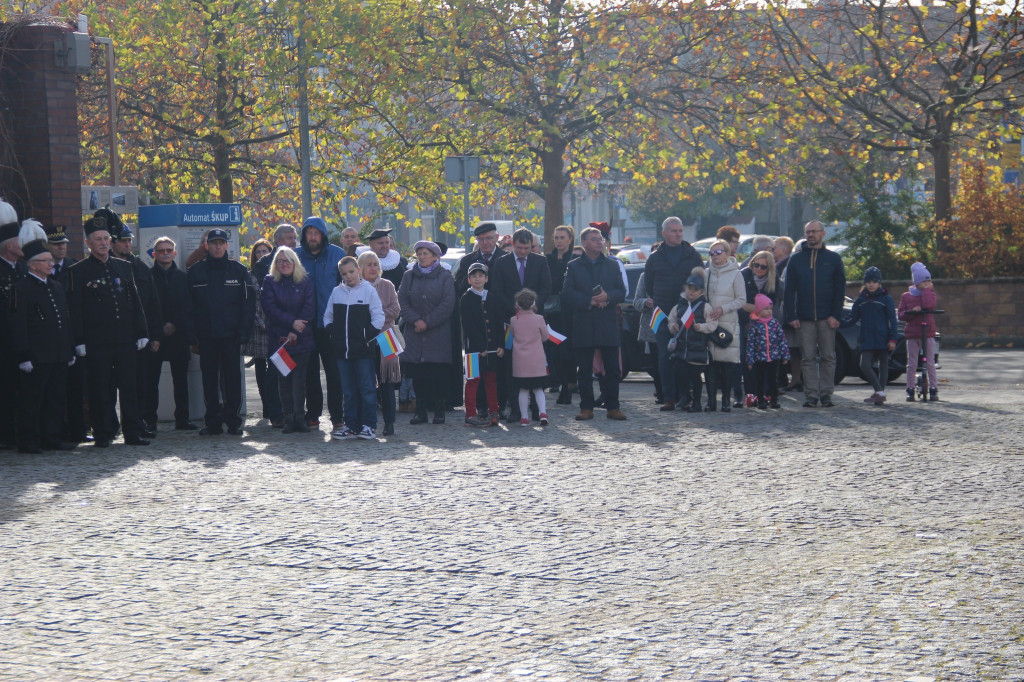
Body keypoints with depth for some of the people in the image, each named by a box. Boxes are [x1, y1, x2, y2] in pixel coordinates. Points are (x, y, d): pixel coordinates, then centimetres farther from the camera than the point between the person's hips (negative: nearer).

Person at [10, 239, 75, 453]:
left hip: (59, 357, 8)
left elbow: (66, 320, 21)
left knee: (56, 399, 10)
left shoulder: (57, 287, 17)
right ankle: (28, 441, 2)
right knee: (31, 401, -3)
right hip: (36, 358, -7)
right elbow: (18, 325, -12)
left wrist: (70, 350, 16)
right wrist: (24, 356, -17)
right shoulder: (22, 288, -7)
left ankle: (52, 438, 18)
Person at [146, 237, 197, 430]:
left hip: (178, 334, 2)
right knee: (151, 380, -2)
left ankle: (182, 418, 10)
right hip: (153, 335, -2)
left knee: (180, 379, 4)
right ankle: (149, 420, 2)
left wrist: (175, 324, -7)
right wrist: (159, 328, -9)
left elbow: (188, 306, 6)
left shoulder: (182, 277, 11)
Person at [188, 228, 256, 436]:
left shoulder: (239, 270, 6)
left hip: (231, 335, -1)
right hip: (205, 336, 1)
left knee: (233, 378, -1)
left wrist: (244, 333, -5)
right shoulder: (195, 272, 7)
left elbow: (248, 304, 4)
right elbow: (188, 306, 6)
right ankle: (213, 423, 9)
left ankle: (233, 420, 6)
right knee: (209, 379, 3)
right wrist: (192, 336, -2)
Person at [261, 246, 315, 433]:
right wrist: (292, 322, -13)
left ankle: (299, 417, -4)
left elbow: (309, 309, 0)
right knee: (283, 379, -1)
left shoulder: (305, 282, 8)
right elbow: (270, 309, -4)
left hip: (301, 339, 0)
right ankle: (287, 418, 2)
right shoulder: (269, 282, 6)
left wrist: (295, 332, -10)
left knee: (299, 377, -5)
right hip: (278, 338, 0)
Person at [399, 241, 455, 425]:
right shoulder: (409, 276, 10)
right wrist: (415, 320, -12)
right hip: (414, 334, 2)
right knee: (417, 373, 0)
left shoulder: (444, 277, 2)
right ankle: (420, 411, 5)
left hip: (438, 333, -2)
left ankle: (439, 410, 5)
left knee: (438, 373, -4)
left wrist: (428, 322, -12)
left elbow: (447, 304, -5)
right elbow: (402, 301, 3)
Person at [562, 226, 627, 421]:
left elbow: (621, 292, 6)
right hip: (584, 325, -1)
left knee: (612, 369, 1)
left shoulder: (612, 266, 13)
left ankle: (613, 407, 6)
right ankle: (586, 407, 8)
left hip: (608, 324, 1)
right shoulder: (574, 266, 6)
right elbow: (567, 294, -4)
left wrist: (607, 297, -14)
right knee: (584, 370, 2)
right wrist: (589, 301, -14)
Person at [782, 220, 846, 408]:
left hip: (827, 318, -1)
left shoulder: (833, 259, 8)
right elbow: (789, 290, 8)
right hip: (805, 318, 1)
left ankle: (826, 393, 6)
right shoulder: (796, 260, 11)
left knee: (828, 357, 1)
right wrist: (791, 316, -3)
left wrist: (836, 315, -7)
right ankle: (811, 395, 2)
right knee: (808, 358, 0)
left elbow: (840, 289, 4)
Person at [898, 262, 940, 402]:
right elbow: (901, 315, 3)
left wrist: (926, 290, -7)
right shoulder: (906, 296, 8)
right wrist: (912, 311, -14)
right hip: (912, 334, 0)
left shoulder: (930, 294, 7)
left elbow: (929, 305, -16)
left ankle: (933, 389, 5)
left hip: (928, 333, 0)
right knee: (911, 364, 1)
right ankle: (910, 390, 6)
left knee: (930, 364, 1)